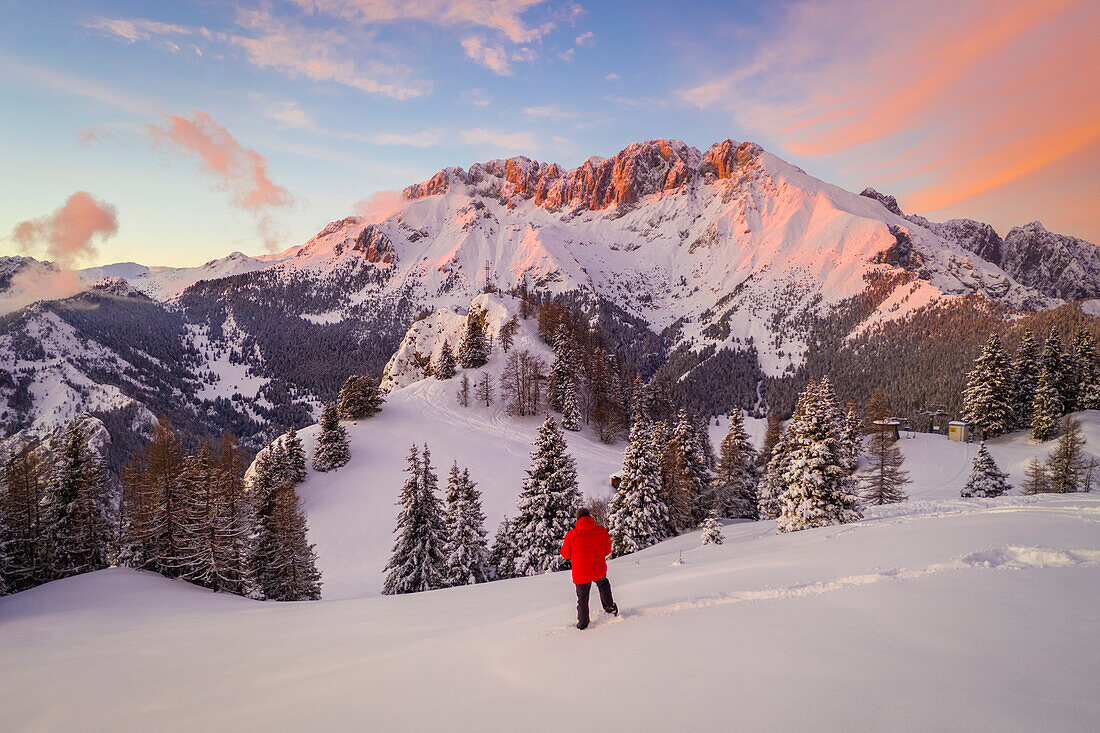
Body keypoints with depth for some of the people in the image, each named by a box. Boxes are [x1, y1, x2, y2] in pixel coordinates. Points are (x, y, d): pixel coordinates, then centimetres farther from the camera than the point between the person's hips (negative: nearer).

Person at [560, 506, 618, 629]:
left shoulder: (571, 534, -12)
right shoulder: (602, 531, -8)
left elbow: (566, 554, -3)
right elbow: (607, 551, 2)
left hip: (580, 573, -1)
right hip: (599, 571, 1)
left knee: (582, 599, 16)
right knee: (603, 584, 33)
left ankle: (583, 624, 20)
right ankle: (609, 607, 32)